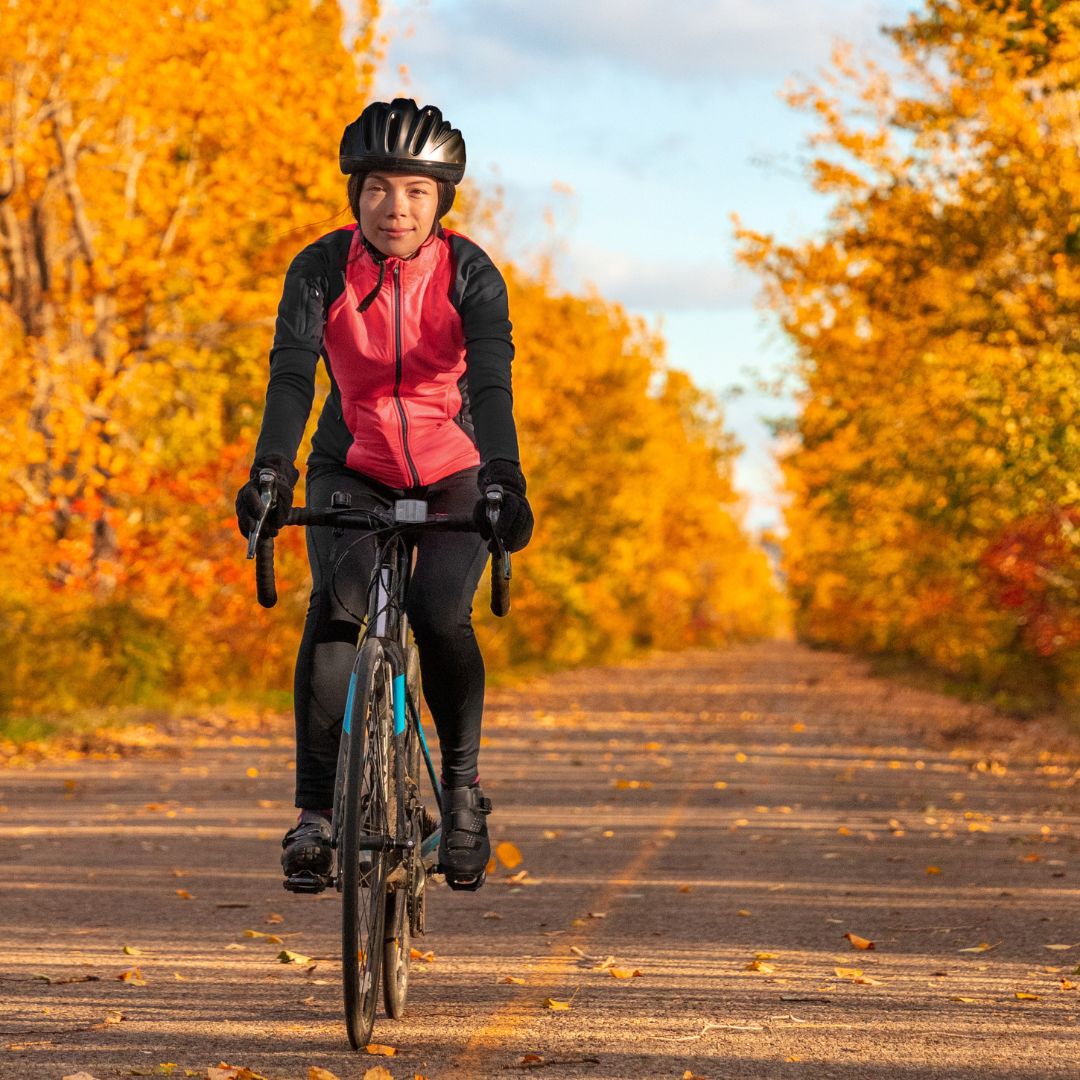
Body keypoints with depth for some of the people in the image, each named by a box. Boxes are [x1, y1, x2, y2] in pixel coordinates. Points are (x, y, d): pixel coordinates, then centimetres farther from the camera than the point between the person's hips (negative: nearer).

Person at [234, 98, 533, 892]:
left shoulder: (470, 274, -15)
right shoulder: (322, 269, -13)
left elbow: (491, 383, -27)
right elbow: (292, 374, -24)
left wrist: (504, 478, -43)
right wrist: (270, 471, -41)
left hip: (452, 475, 0)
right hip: (353, 470, 1)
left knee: (440, 616, -25)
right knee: (336, 603, -26)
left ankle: (462, 780, 0)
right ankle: (316, 810, -21)